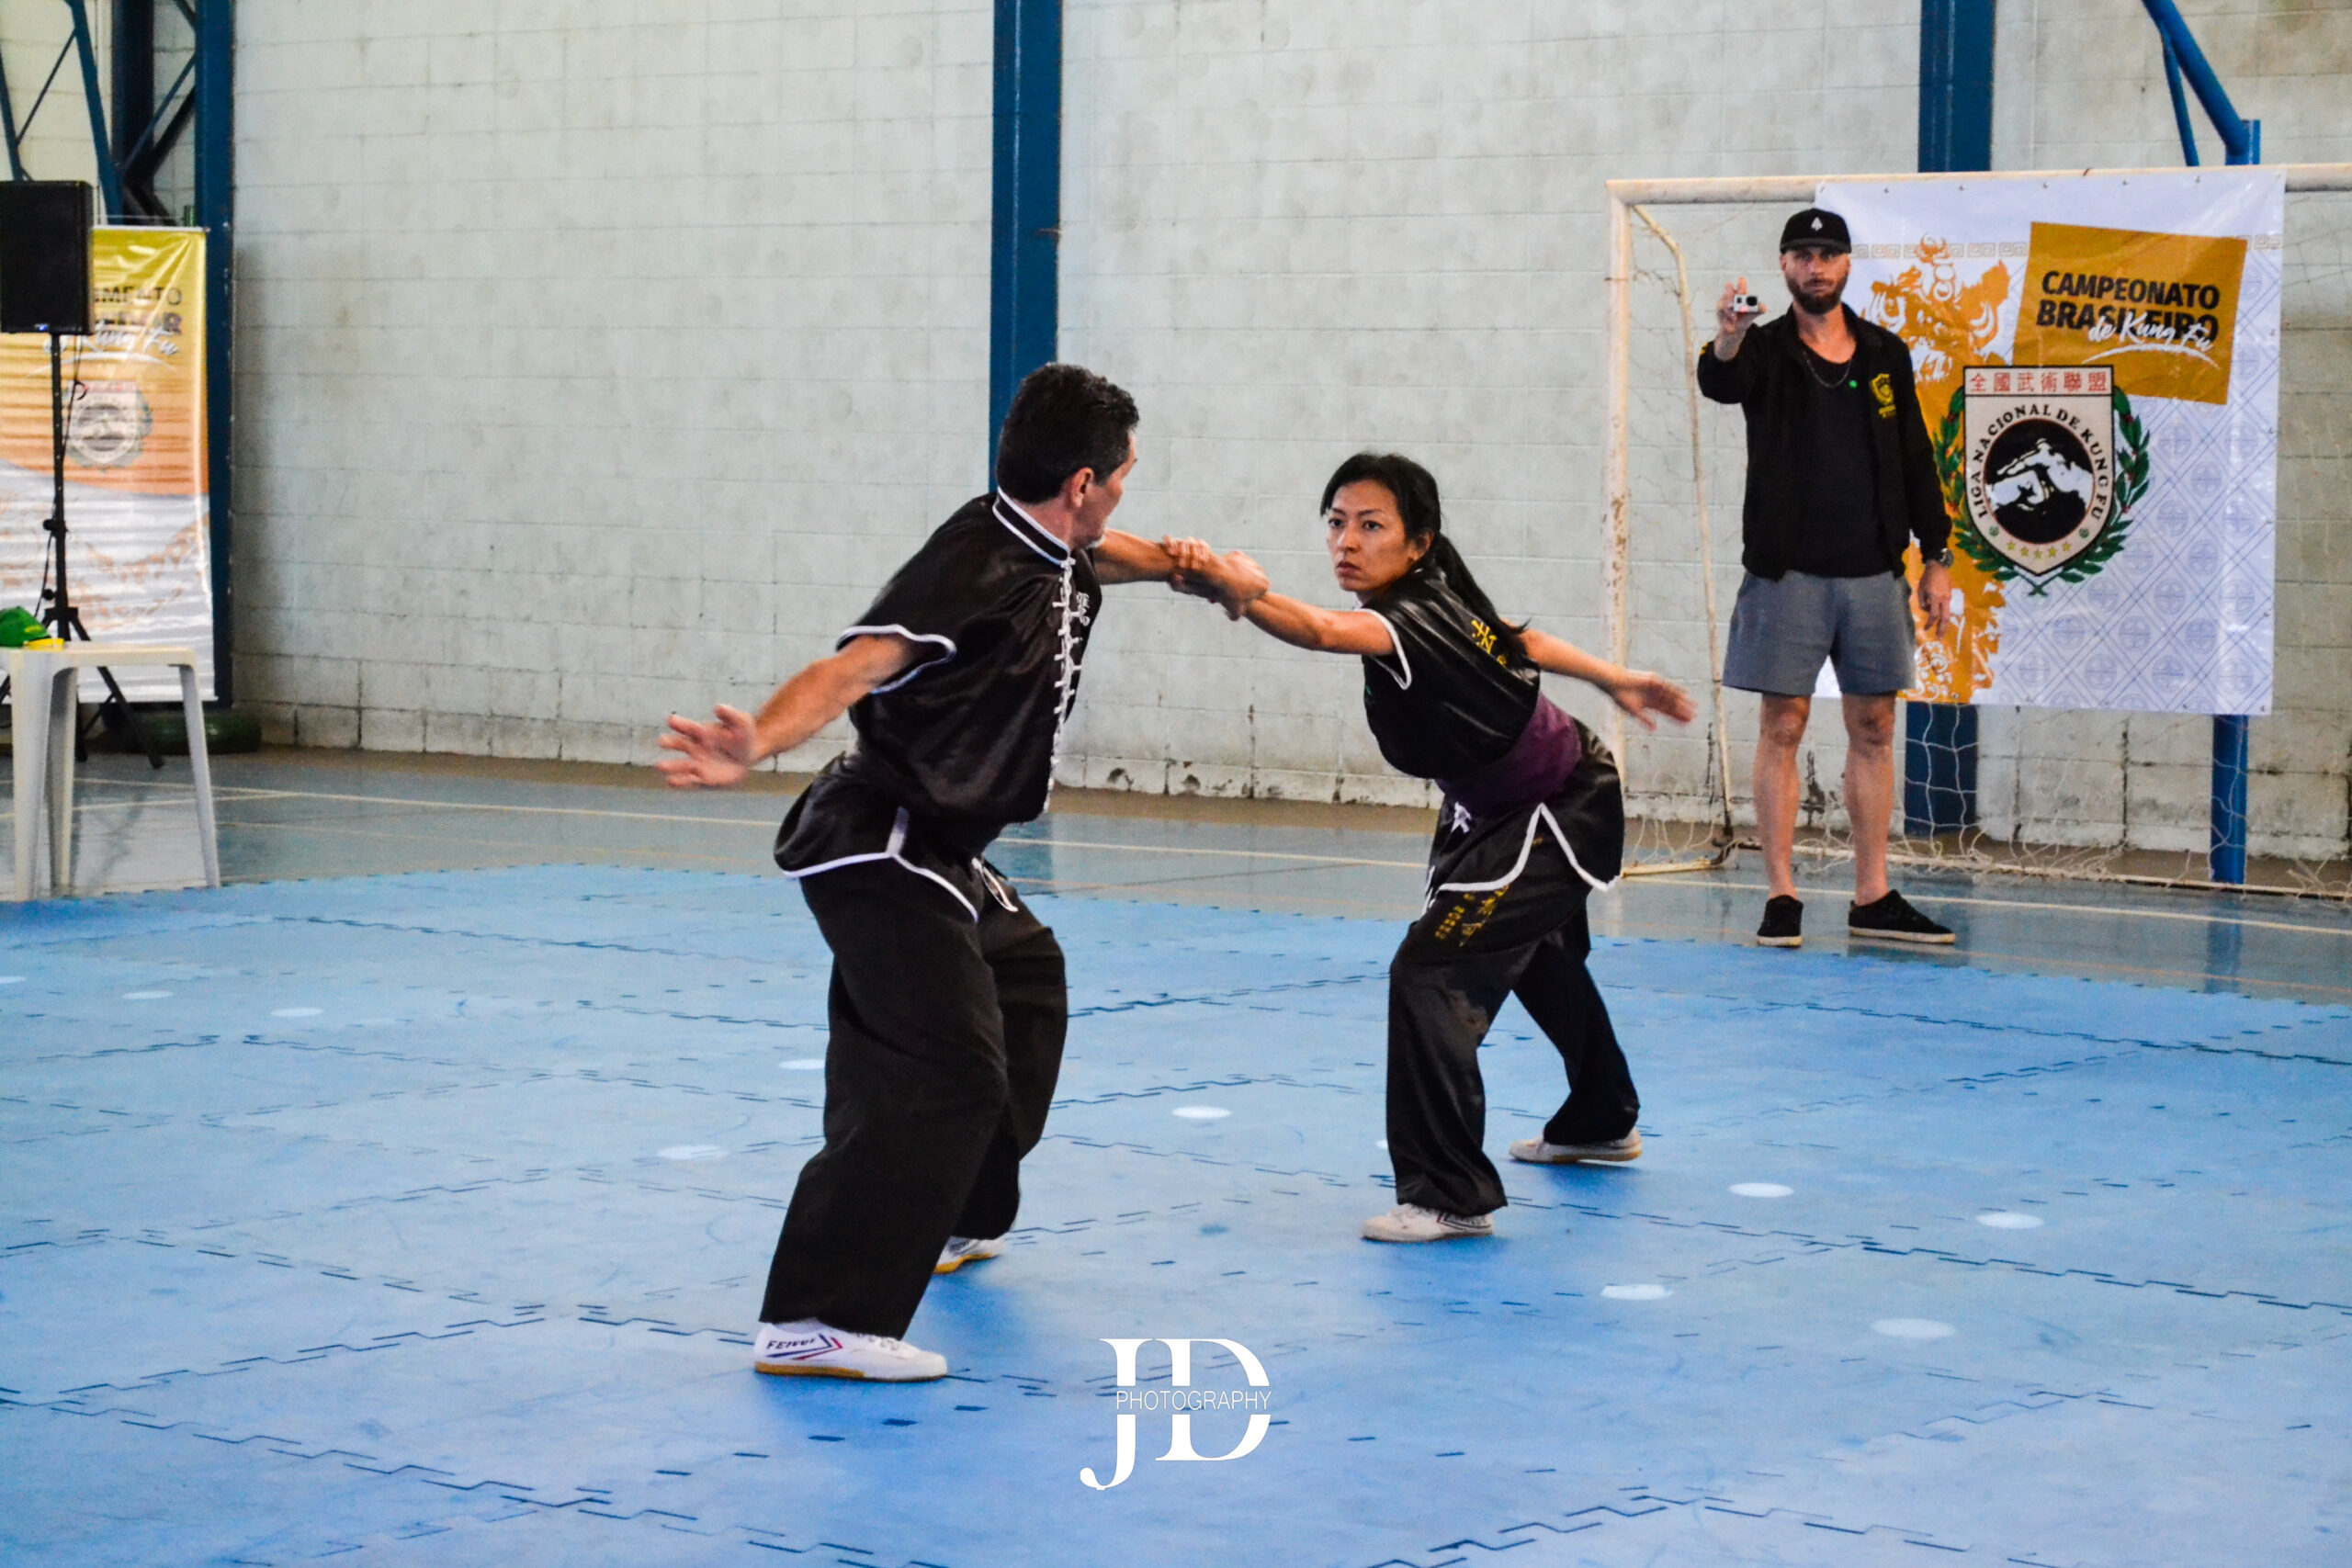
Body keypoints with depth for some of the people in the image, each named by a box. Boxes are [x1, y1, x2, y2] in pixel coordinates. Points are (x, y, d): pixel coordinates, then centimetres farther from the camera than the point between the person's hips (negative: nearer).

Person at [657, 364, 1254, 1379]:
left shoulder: (1052, 560, 7)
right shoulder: (972, 575, -23)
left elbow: (1097, 556, 36)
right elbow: (850, 670, -36)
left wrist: (1192, 566, 26)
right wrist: (755, 746, -51)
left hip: (936, 857, 11)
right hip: (879, 849, -11)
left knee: (1026, 982, 31)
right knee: (949, 1071, -22)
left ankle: (952, 1218, 48)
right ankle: (816, 1321, -27)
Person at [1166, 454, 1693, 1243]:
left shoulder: (1418, 620, -34)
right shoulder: (1434, 601, -7)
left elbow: (1326, 632, -56)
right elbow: (1518, 641, 8)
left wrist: (1248, 595, -72)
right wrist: (1615, 681, 20)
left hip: (1561, 817, -11)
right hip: (1502, 812, 11)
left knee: (1432, 969, -24)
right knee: (1536, 957, 33)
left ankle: (1449, 1194, -22)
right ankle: (1600, 1121, 59)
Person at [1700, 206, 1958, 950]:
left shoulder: (1886, 356, 10)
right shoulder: (1767, 351, 0)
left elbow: (1916, 460, 13)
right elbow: (1721, 382, -24)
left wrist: (1936, 557, 10)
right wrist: (1726, 344, -47)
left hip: (1872, 573, 4)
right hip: (1789, 572, -4)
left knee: (1873, 729, 6)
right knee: (1782, 728, -3)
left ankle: (1873, 898, 13)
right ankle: (1782, 896, 2)